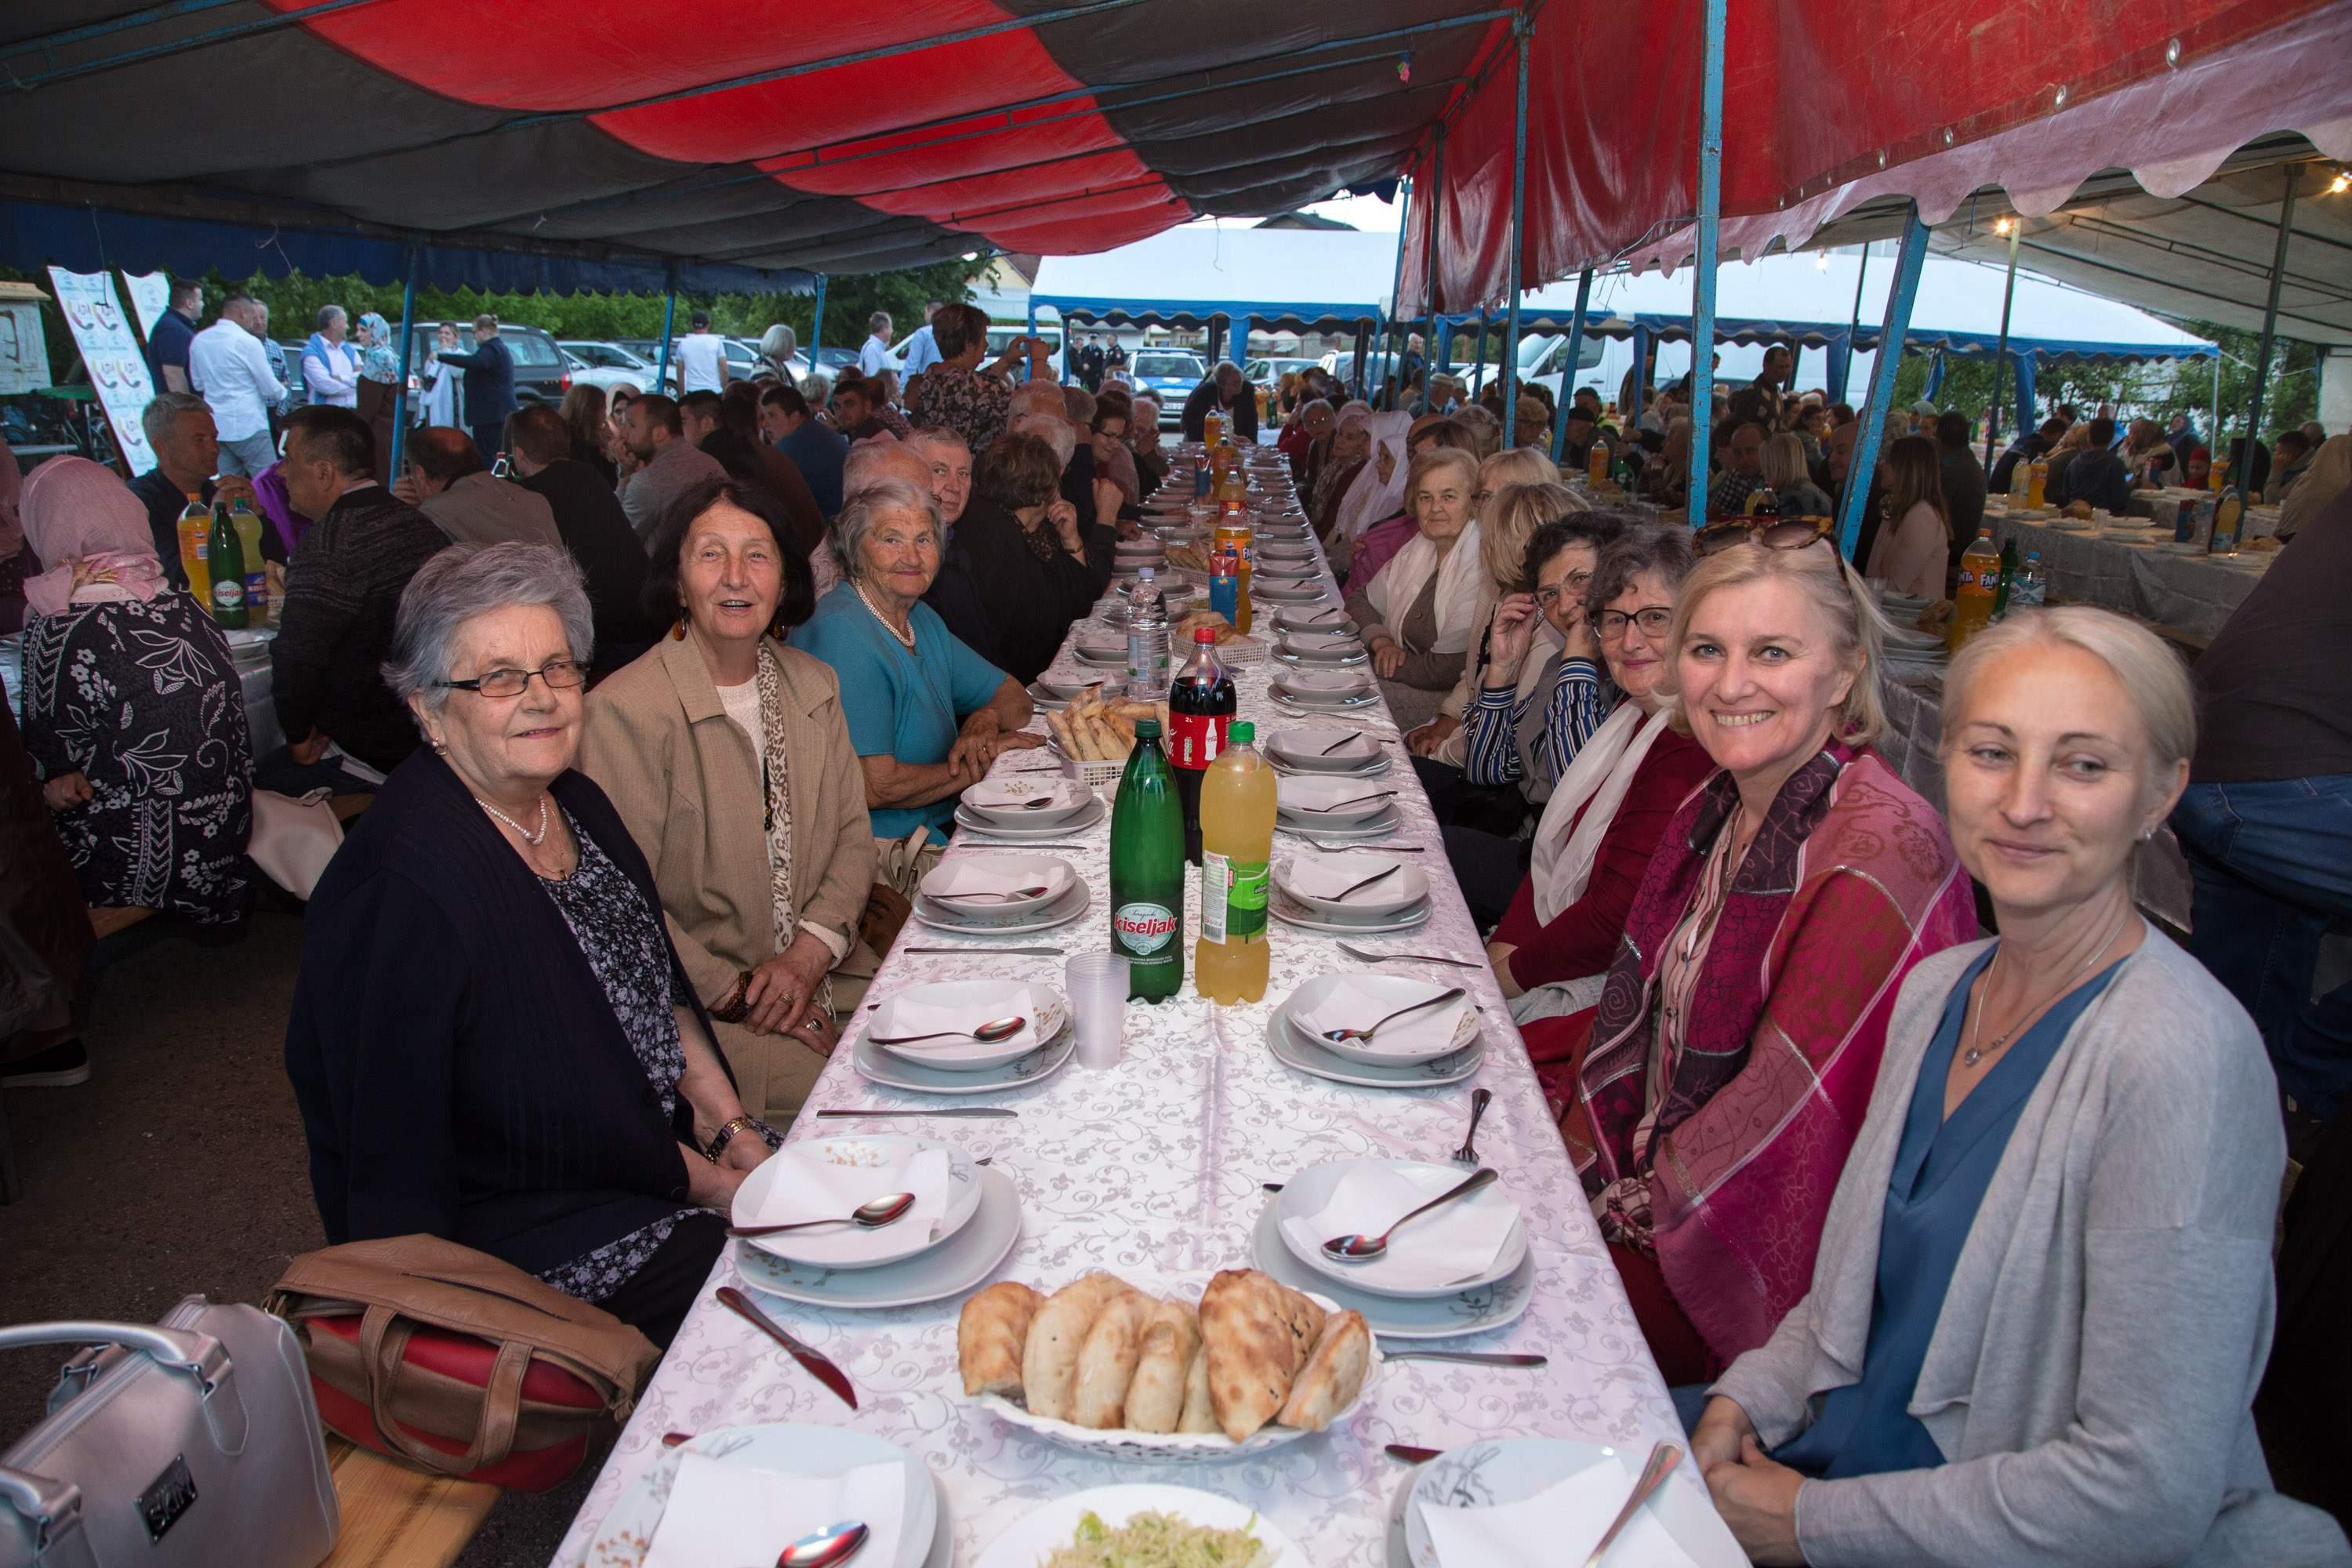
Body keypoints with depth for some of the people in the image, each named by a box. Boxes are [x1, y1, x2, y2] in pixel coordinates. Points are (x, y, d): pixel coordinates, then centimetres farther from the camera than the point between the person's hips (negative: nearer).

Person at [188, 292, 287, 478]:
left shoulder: (198, 340, 9)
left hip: (215, 427, 7)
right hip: (247, 425, -7)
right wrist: (282, 393, 14)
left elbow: (198, 384, 17)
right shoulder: (248, 342, -11)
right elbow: (269, 386, -6)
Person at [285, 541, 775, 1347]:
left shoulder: (575, 801, 5)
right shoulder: (405, 883, -23)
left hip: (665, 1133, 8)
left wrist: (730, 1127, 0)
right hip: (518, 1232, -8)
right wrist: (696, 1179, -16)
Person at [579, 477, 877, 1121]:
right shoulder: (623, 712, -13)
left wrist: (809, 953, -7)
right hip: (696, 1006, -6)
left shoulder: (814, 684, 8)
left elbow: (853, 838, 9)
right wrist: (736, 994, -14)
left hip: (820, 970, 6)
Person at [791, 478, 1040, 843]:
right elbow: (873, 787, -22)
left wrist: (985, 719, -8)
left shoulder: (923, 619, 13)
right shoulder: (842, 633, -17)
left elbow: (1013, 696, 17)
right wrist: (979, 766, -9)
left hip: (940, 832, 9)